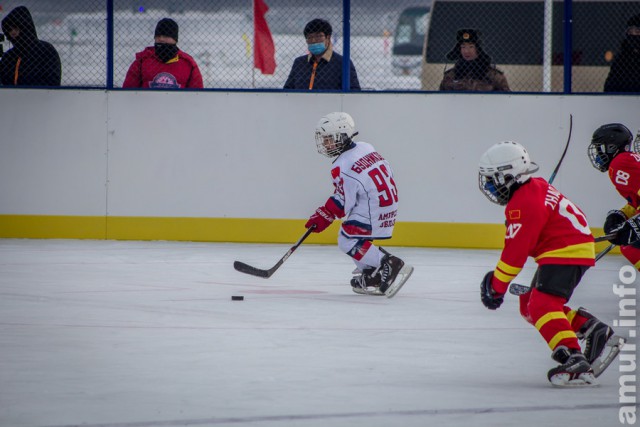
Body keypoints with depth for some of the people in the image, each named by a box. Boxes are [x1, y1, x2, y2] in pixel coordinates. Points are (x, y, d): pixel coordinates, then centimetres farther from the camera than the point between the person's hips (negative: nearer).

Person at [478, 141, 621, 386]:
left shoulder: (523, 205, -19)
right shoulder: (535, 188, 14)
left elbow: (516, 250, -20)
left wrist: (497, 285, -12)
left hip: (566, 253, -11)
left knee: (541, 306, -22)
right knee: (530, 305, 15)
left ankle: (575, 360, -34)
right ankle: (593, 330, 13)